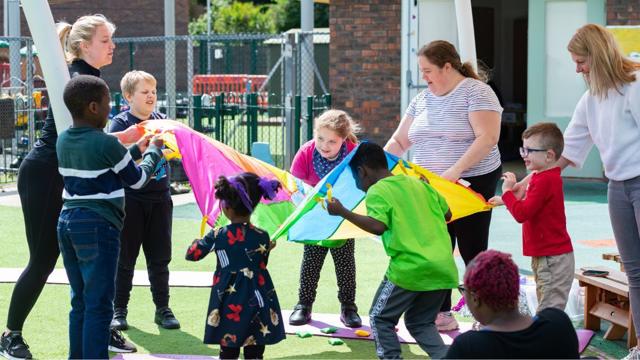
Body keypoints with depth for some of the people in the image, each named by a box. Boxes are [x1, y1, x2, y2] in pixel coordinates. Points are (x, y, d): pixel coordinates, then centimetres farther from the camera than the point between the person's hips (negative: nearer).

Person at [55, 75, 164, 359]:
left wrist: (137, 149, 27)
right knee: (99, 305, -5)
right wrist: (154, 151, 17)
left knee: (80, 301, 14)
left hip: (67, 221, 8)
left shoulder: (63, 141, 10)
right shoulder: (106, 144, -13)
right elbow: (137, 179, 0)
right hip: (97, 226, -8)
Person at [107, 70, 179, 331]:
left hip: (160, 199, 4)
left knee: (159, 257, 9)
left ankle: (162, 309, 18)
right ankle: (119, 309, 14)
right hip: (131, 199, -3)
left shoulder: (161, 120, 8)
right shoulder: (120, 123, -4)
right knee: (125, 257, 5)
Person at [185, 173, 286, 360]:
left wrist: (196, 242, 24)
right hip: (256, 303, 0)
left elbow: (191, 254, 4)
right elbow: (261, 266, 4)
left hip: (228, 304, 0)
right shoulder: (262, 237, -6)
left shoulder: (217, 236, -7)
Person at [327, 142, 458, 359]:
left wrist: (342, 212, -13)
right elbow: (447, 213, 23)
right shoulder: (418, 184, 18)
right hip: (443, 267, 6)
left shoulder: (377, 191, -2)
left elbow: (378, 226, -19)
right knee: (421, 322, 21)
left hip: (410, 268, -6)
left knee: (380, 318, 12)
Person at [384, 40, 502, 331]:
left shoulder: (475, 92, -10)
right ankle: (442, 315, 12)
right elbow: (400, 141, 16)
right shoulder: (422, 100, 11)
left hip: (471, 183, -6)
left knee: (472, 251, -1)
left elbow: (487, 137, -20)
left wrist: (455, 170, -28)